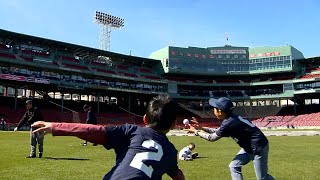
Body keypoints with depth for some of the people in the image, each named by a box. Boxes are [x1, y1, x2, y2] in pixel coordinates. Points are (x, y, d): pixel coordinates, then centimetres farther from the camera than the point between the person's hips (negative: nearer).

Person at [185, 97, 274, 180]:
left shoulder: (228, 123, -26)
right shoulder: (231, 118, 1)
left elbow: (212, 138, -13)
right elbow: (218, 131, 16)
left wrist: (196, 131, -2)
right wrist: (201, 128, 12)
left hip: (259, 147, -10)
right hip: (249, 147, 10)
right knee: (234, 166, 12)